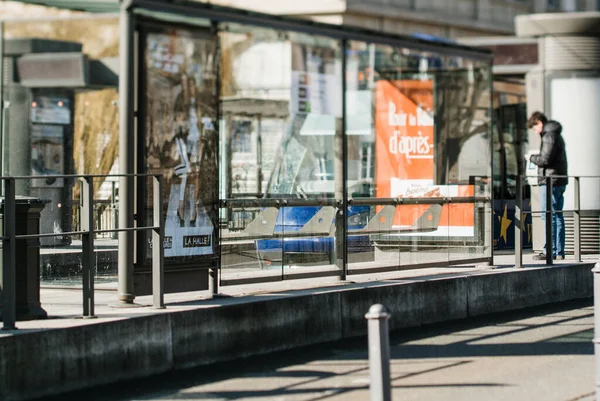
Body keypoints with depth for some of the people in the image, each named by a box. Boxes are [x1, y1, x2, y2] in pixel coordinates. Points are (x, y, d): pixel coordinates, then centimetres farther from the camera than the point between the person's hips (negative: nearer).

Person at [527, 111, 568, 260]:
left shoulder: (549, 136, -12)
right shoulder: (556, 135, 20)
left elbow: (545, 159, -19)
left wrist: (532, 157, -1)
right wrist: (536, 157, 12)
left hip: (551, 181, -10)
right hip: (560, 181, 10)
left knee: (549, 216, -8)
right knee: (558, 216, 10)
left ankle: (551, 251, -10)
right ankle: (559, 252, 11)